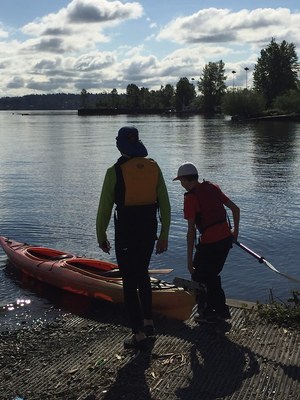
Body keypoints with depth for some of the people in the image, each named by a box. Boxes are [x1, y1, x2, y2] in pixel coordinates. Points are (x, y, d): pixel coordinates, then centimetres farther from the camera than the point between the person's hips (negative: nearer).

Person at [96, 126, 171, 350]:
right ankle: (148, 322, 34)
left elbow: (105, 207, -8)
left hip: (126, 231, -5)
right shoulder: (154, 167, 2)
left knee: (130, 282, 4)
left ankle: (140, 335, 8)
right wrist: (164, 235, 10)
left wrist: (101, 236, 5)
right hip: (150, 229, 5)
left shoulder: (115, 171, -12)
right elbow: (165, 205, 3)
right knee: (142, 274, 24)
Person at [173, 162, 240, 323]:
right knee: (212, 275, 24)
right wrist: (235, 231, 24)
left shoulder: (190, 197, -13)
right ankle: (222, 310, 30)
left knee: (199, 277, 13)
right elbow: (235, 209, 11)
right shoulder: (213, 187, 7)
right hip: (226, 238, 7)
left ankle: (207, 313, 20)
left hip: (209, 243, -7)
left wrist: (190, 259, -12)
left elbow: (191, 230, -15)